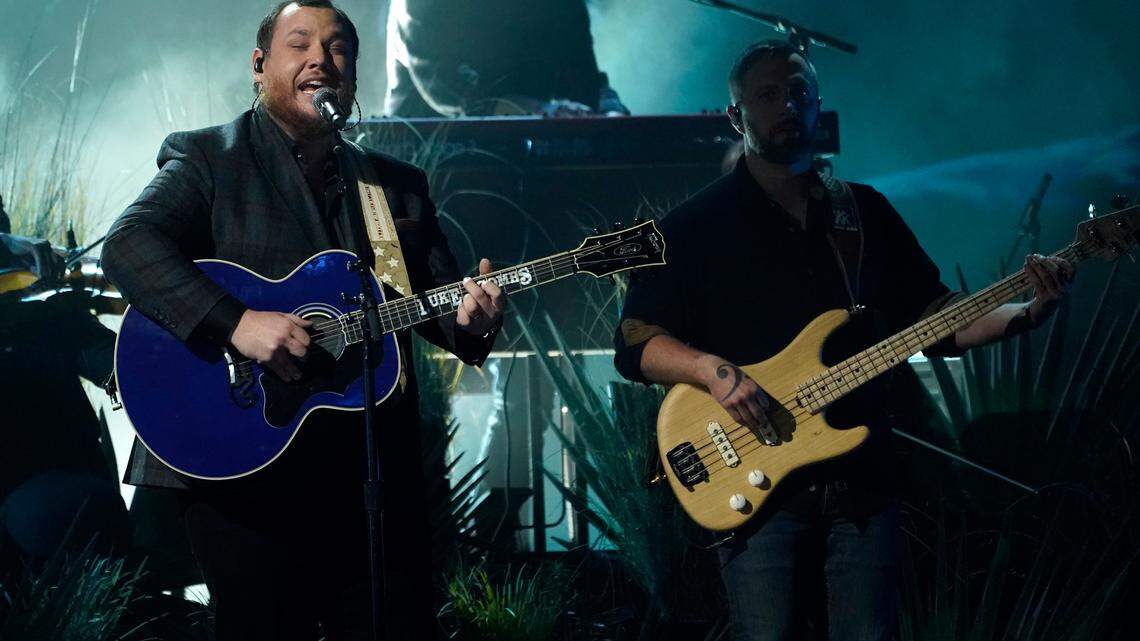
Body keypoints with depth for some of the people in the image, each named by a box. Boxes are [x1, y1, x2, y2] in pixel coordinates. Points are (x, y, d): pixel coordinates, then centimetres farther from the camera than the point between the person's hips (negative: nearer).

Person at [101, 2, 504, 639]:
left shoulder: (400, 185, 17)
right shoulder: (206, 157, 3)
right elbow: (128, 245, -14)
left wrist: (471, 319, -10)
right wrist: (237, 322, -27)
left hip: (375, 468, 4)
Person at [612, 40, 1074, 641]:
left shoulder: (865, 211, 14)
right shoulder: (695, 225, 4)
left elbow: (937, 319, 14)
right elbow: (636, 341, -1)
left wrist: (1028, 311, -3)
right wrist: (714, 370, -19)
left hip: (862, 478, 3)